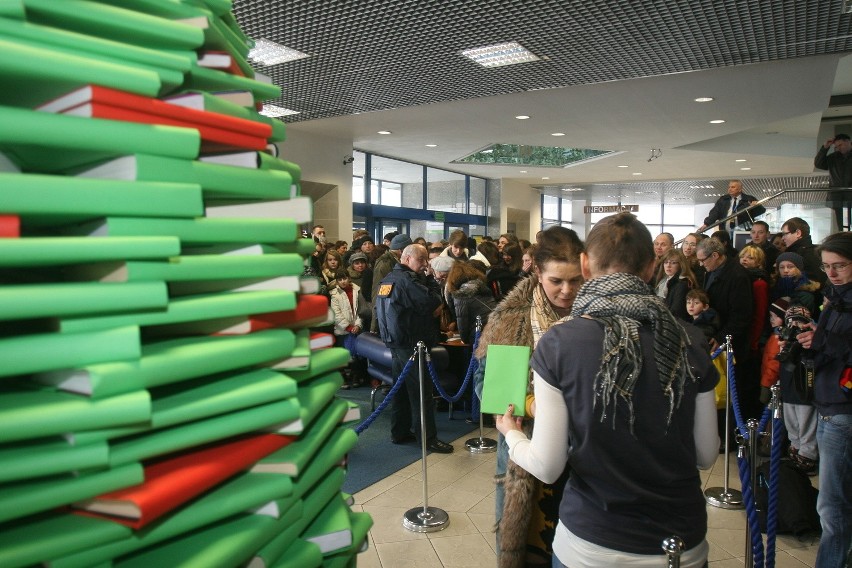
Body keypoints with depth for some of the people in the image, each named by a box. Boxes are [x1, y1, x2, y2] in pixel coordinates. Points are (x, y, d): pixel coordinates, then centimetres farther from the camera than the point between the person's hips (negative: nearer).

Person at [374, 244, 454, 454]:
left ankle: (399, 432, 23)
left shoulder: (389, 279, 13)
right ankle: (428, 438, 2)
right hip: (411, 344, -10)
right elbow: (432, 303, -22)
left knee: (402, 388, 16)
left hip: (395, 341, 10)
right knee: (421, 392, -4)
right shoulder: (406, 279, -17)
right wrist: (431, 281, -7)